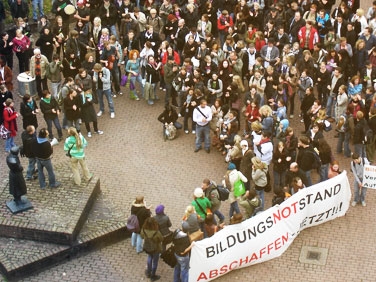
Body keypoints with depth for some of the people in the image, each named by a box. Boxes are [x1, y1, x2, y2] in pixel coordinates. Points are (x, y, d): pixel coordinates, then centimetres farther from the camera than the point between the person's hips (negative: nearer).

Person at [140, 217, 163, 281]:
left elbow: (142, 236, -6)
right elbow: (161, 239, -18)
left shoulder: (143, 230, -28)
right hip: (156, 249, -4)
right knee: (155, 261, 21)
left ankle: (149, 272, 52)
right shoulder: (157, 233, -38)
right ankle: (153, 276, 41)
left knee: (149, 257, 33)